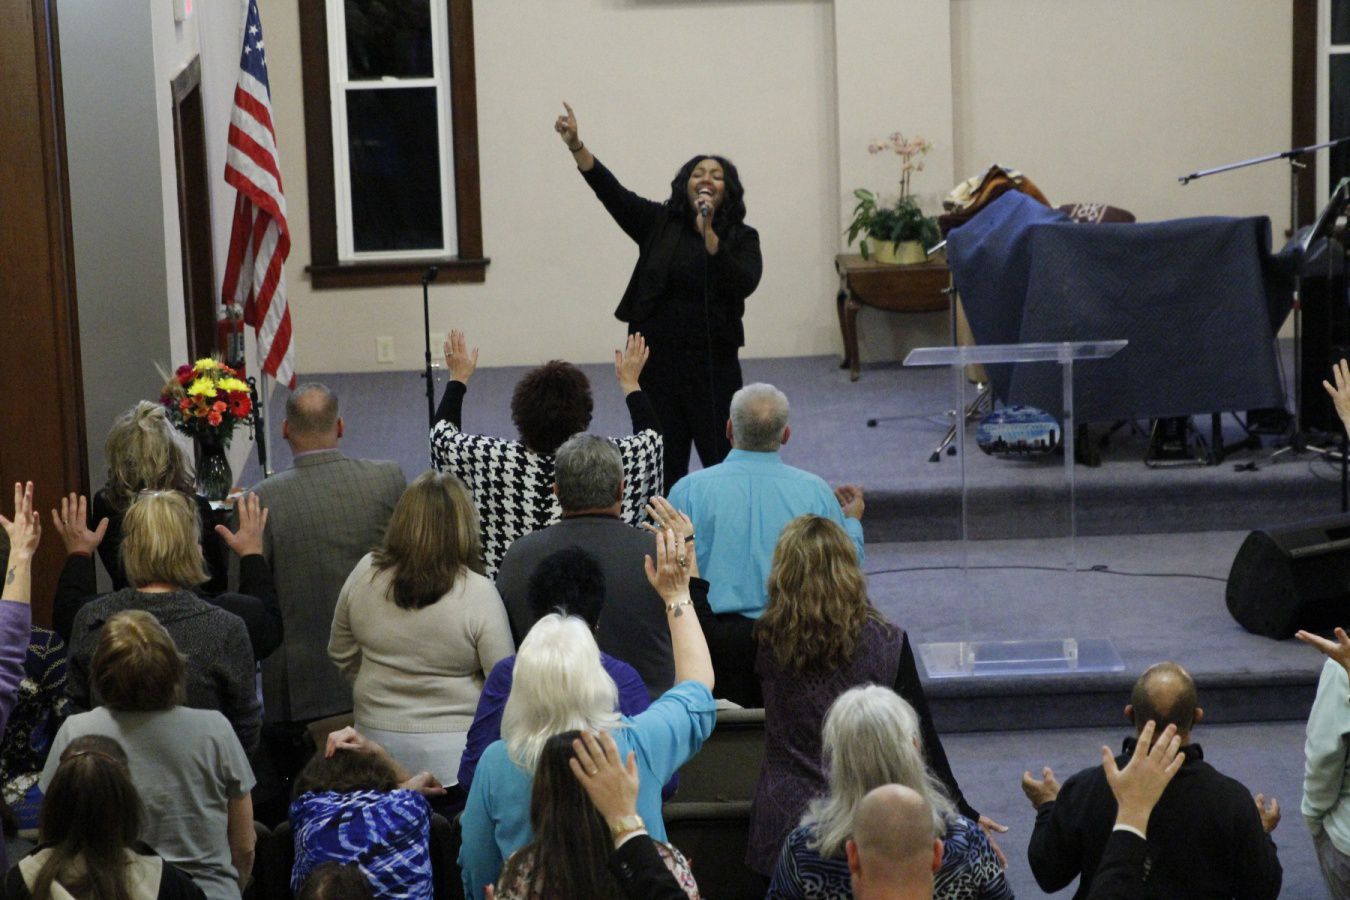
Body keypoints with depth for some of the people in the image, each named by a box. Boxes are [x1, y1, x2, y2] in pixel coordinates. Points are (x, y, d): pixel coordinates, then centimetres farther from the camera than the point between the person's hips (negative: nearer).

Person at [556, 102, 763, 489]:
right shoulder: (660, 223, 5)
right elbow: (612, 192, -4)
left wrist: (708, 234, -21)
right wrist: (576, 146, -16)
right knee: (664, 469, 6)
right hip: (658, 361, 1)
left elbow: (744, 284, -15)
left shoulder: (741, 238, 2)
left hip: (713, 364, -1)